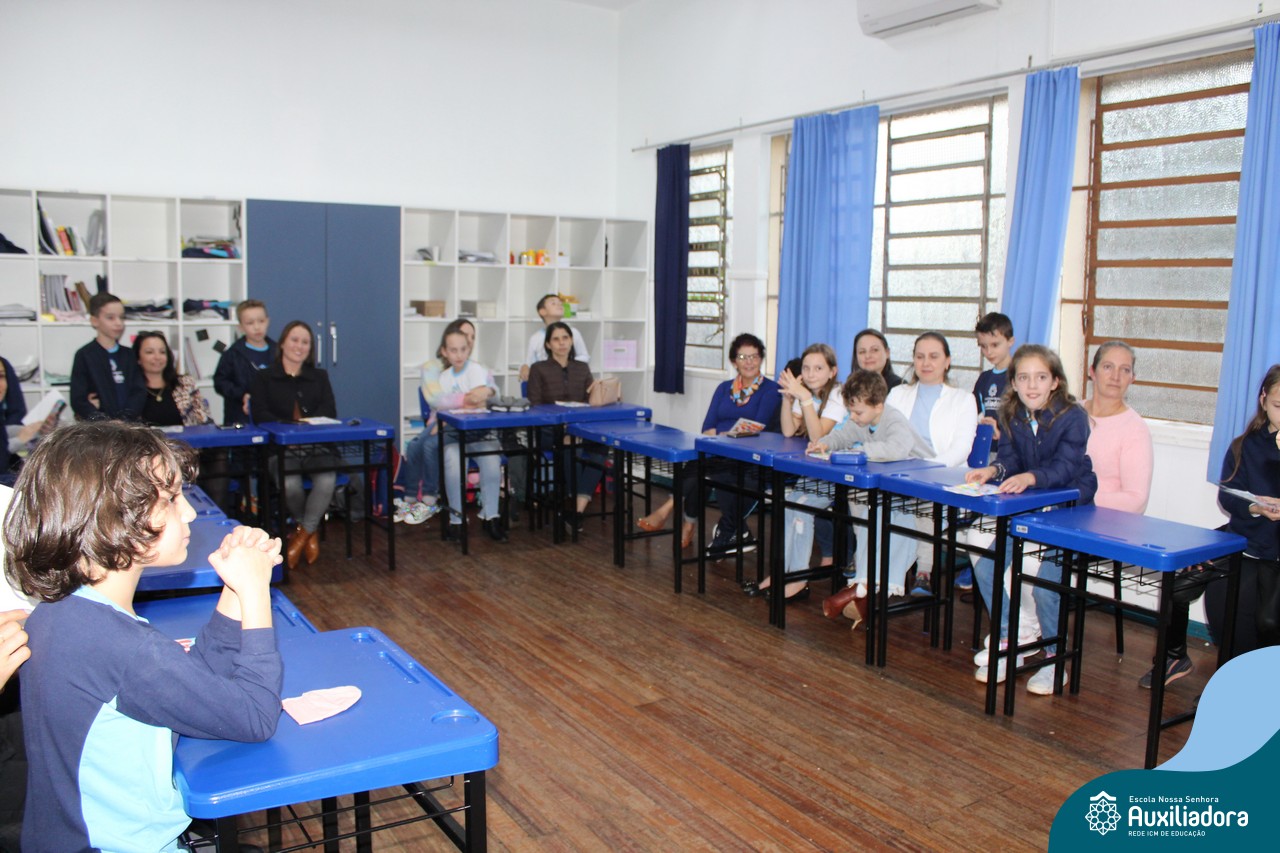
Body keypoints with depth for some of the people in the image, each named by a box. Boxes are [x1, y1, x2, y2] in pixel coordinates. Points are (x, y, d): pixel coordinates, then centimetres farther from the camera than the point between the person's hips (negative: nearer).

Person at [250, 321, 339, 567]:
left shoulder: (320, 377, 22)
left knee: (327, 481, -32)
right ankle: (311, 531, -2)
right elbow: (260, 414, -1)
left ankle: (303, 532, -6)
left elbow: (330, 411, 6)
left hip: (316, 445, 2)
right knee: (290, 484, -34)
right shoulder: (264, 377, 15)